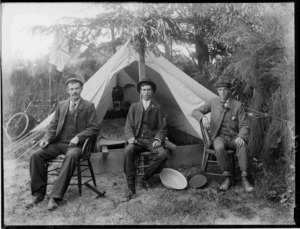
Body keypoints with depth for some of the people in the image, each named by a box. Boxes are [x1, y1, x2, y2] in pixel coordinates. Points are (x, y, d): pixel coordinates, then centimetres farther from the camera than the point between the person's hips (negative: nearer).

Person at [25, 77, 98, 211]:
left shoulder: (89, 106, 5)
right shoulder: (61, 105, 16)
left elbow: (93, 128, 0)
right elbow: (53, 125, 15)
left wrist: (78, 137, -15)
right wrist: (47, 138, -4)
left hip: (75, 145, -4)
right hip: (58, 143, 4)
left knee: (71, 156, -38)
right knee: (36, 155, -20)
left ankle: (55, 197, -34)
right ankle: (39, 194, -8)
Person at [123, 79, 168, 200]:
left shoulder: (157, 107, 10)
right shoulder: (134, 106, 11)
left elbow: (162, 128, 7)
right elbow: (128, 126, 6)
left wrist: (158, 139, -12)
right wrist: (130, 137, -15)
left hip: (151, 140, 0)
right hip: (137, 139, 0)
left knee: (162, 154, -31)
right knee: (128, 151, -34)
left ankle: (145, 179, -9)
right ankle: (130, 187, -24)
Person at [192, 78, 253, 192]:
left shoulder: (237, 105, -1)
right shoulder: (213, 103, 5)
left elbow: (244, 126, -3)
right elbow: (195, 112, 5)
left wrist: (241, 136, -25)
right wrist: (203, 118, -19)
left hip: (234, 137, 0)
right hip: (219, 136, 0)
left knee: (242, 146, -35)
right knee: (219, 148, -35)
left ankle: (244, 179, -24)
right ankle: (227, 178, -20)